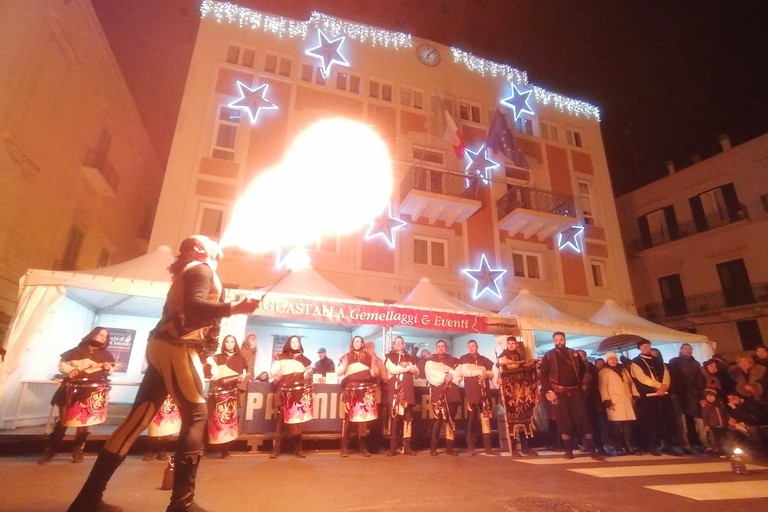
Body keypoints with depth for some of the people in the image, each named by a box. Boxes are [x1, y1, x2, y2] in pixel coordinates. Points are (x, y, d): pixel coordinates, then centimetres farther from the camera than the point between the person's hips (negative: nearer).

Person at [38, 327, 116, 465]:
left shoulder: (106, 354, 11)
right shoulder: (78, 350, 8)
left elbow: (110, 371, 15)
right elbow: (62, 364, 7)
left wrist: (108, 368, -8)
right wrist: (70, 370, -13)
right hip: (72, 388, 0)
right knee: (63, 419, 1)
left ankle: (78, 451, 14)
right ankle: (50, 451, 11)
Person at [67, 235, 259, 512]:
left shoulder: (186, 272, 25)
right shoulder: (202, 269, -5)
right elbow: (193, 307, -23)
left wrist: (205, 354, 21)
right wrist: (233, 307, -34)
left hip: (163, 347, 10)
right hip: (177, 349, -10)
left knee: (140, 416, 8)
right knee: (196, 415, -5)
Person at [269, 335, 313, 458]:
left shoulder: (304, 359, 18)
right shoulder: (281, 357, 13)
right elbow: (273, 372, 6)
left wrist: (308, 373, -2)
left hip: (298, 390, 1)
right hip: (284, 390, -1)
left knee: (297, 418, -1)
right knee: (280, 417, -6)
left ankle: (298, 447, 5)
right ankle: (276, 447, -1)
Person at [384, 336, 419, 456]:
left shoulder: (410, 358, 20)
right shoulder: (389, 357, 9)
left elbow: (417, 372, 13)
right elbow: (392, 369, -8)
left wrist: (412, 369, -9)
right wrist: (407, 367, -3)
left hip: (407, 389, 3)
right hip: (394, 389, -3)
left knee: (408, 417, 0)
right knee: (395, 417, -7)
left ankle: (407, 446, 5)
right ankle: (393, 447, -2)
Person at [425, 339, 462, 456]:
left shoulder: (453, 361, 18)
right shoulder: (430, 361, 11)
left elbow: (458, 376, 7)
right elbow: (432, 377, -3)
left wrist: (451, 376, -12)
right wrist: (445, 376, -9)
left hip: (451, 393, 3)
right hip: (438, 393, -3)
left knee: (450, 419, 3)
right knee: (438, 419, -9)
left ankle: (449, 447, 9)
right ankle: (433, 447, -3)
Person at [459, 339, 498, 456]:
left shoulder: (484, 360, 18)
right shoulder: (464, 359, 7)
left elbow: (491, 374, 14)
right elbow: (463, 372, -8)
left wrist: (486, 373, -8)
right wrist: (479, 371, -11)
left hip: (484, 391, 3)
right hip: (471, 392, -3)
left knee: (485, 418, -1)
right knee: (471, 418, -5)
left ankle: (488, 447, 2)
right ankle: (470, 447, 0)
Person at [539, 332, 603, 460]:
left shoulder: (574, 354, 11)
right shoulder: (548, 356, 2)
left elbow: (583, 369, 19)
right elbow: (543, 375, -2)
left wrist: (582, 383, 8)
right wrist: (548, 391, -11)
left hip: (575, 391, 2)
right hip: (559, 393, -2)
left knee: (583, 418, -1)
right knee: (564, 420, 2)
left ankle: (591, 449, 5)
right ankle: (568, 450, 10)